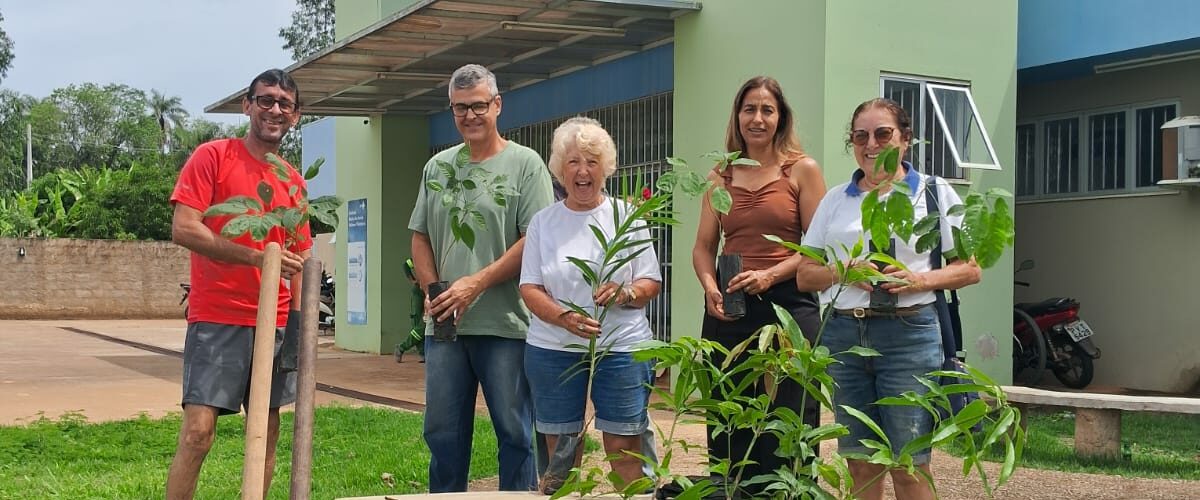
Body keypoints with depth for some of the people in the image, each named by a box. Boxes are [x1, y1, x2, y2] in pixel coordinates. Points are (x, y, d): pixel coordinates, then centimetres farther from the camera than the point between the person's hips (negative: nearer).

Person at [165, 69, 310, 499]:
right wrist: (256, 256, -21)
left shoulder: (294, 181, 13)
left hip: (275, 324, 6)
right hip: (217, 319, -5)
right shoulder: (213, 156, -2)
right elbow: (183, 228, -12)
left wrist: (298, 320, 8)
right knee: (198, 432, -12)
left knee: (267, 431, 8)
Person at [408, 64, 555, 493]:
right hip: (444, 325, 5)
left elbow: (534, 241, -9)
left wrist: (475, 284, -14)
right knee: (442, 432, 10)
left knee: (515, 432, 2)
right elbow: (420, 237, 16)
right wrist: (432, 292, 0)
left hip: (505, 325, -5)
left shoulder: (524, 163, -1)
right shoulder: (437, 167, 14)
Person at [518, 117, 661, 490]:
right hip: (552, 349, 2)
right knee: (560, 452, 4)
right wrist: (564, 317, -18)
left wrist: (624, 294, -19)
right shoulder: (543, 221, 8)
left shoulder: (626, 215, 5)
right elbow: (529, 287, 2)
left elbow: (651, 283, 4)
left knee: (625, 448, -4)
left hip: (621, 347, -1)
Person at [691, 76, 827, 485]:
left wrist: (770, 275, -18)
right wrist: (710, 287, -9)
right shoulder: (720, 177, 12)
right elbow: (703, 245, 9)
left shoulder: (802, 170, 0)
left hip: (788, 305, -4)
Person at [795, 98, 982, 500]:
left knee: (909, 466, -3)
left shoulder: (934, 192, 5)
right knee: (860, 465, 8)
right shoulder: (835, 200, 13)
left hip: (907, 334, -3)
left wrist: (922, 279, -14)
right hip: (843, 334, 3)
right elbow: (805, 275, 12)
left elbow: (970, 269, 4)